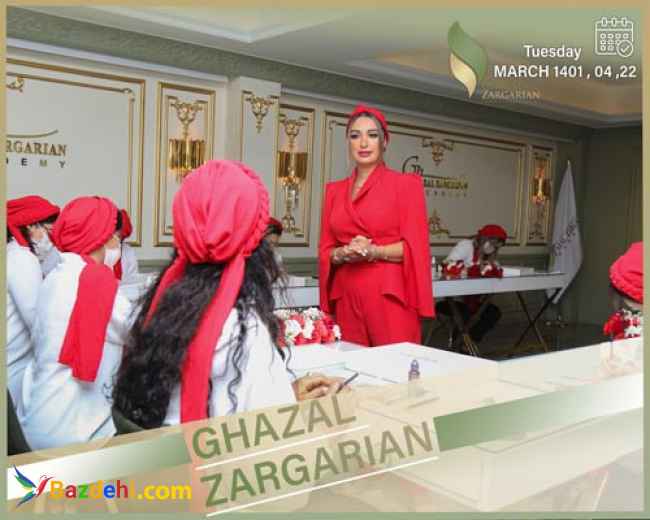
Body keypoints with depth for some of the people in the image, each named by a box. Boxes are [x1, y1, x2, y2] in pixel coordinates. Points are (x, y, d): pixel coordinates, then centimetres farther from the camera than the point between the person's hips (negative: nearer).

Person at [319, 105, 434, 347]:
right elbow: (325, 249, 12)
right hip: (347, 297, 4)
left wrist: (373, 251, -19)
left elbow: (414, 246, -5)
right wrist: (344, 254, -9)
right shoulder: (334, 190, 13)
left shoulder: (405, 184, 1)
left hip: (390, 295, -4)